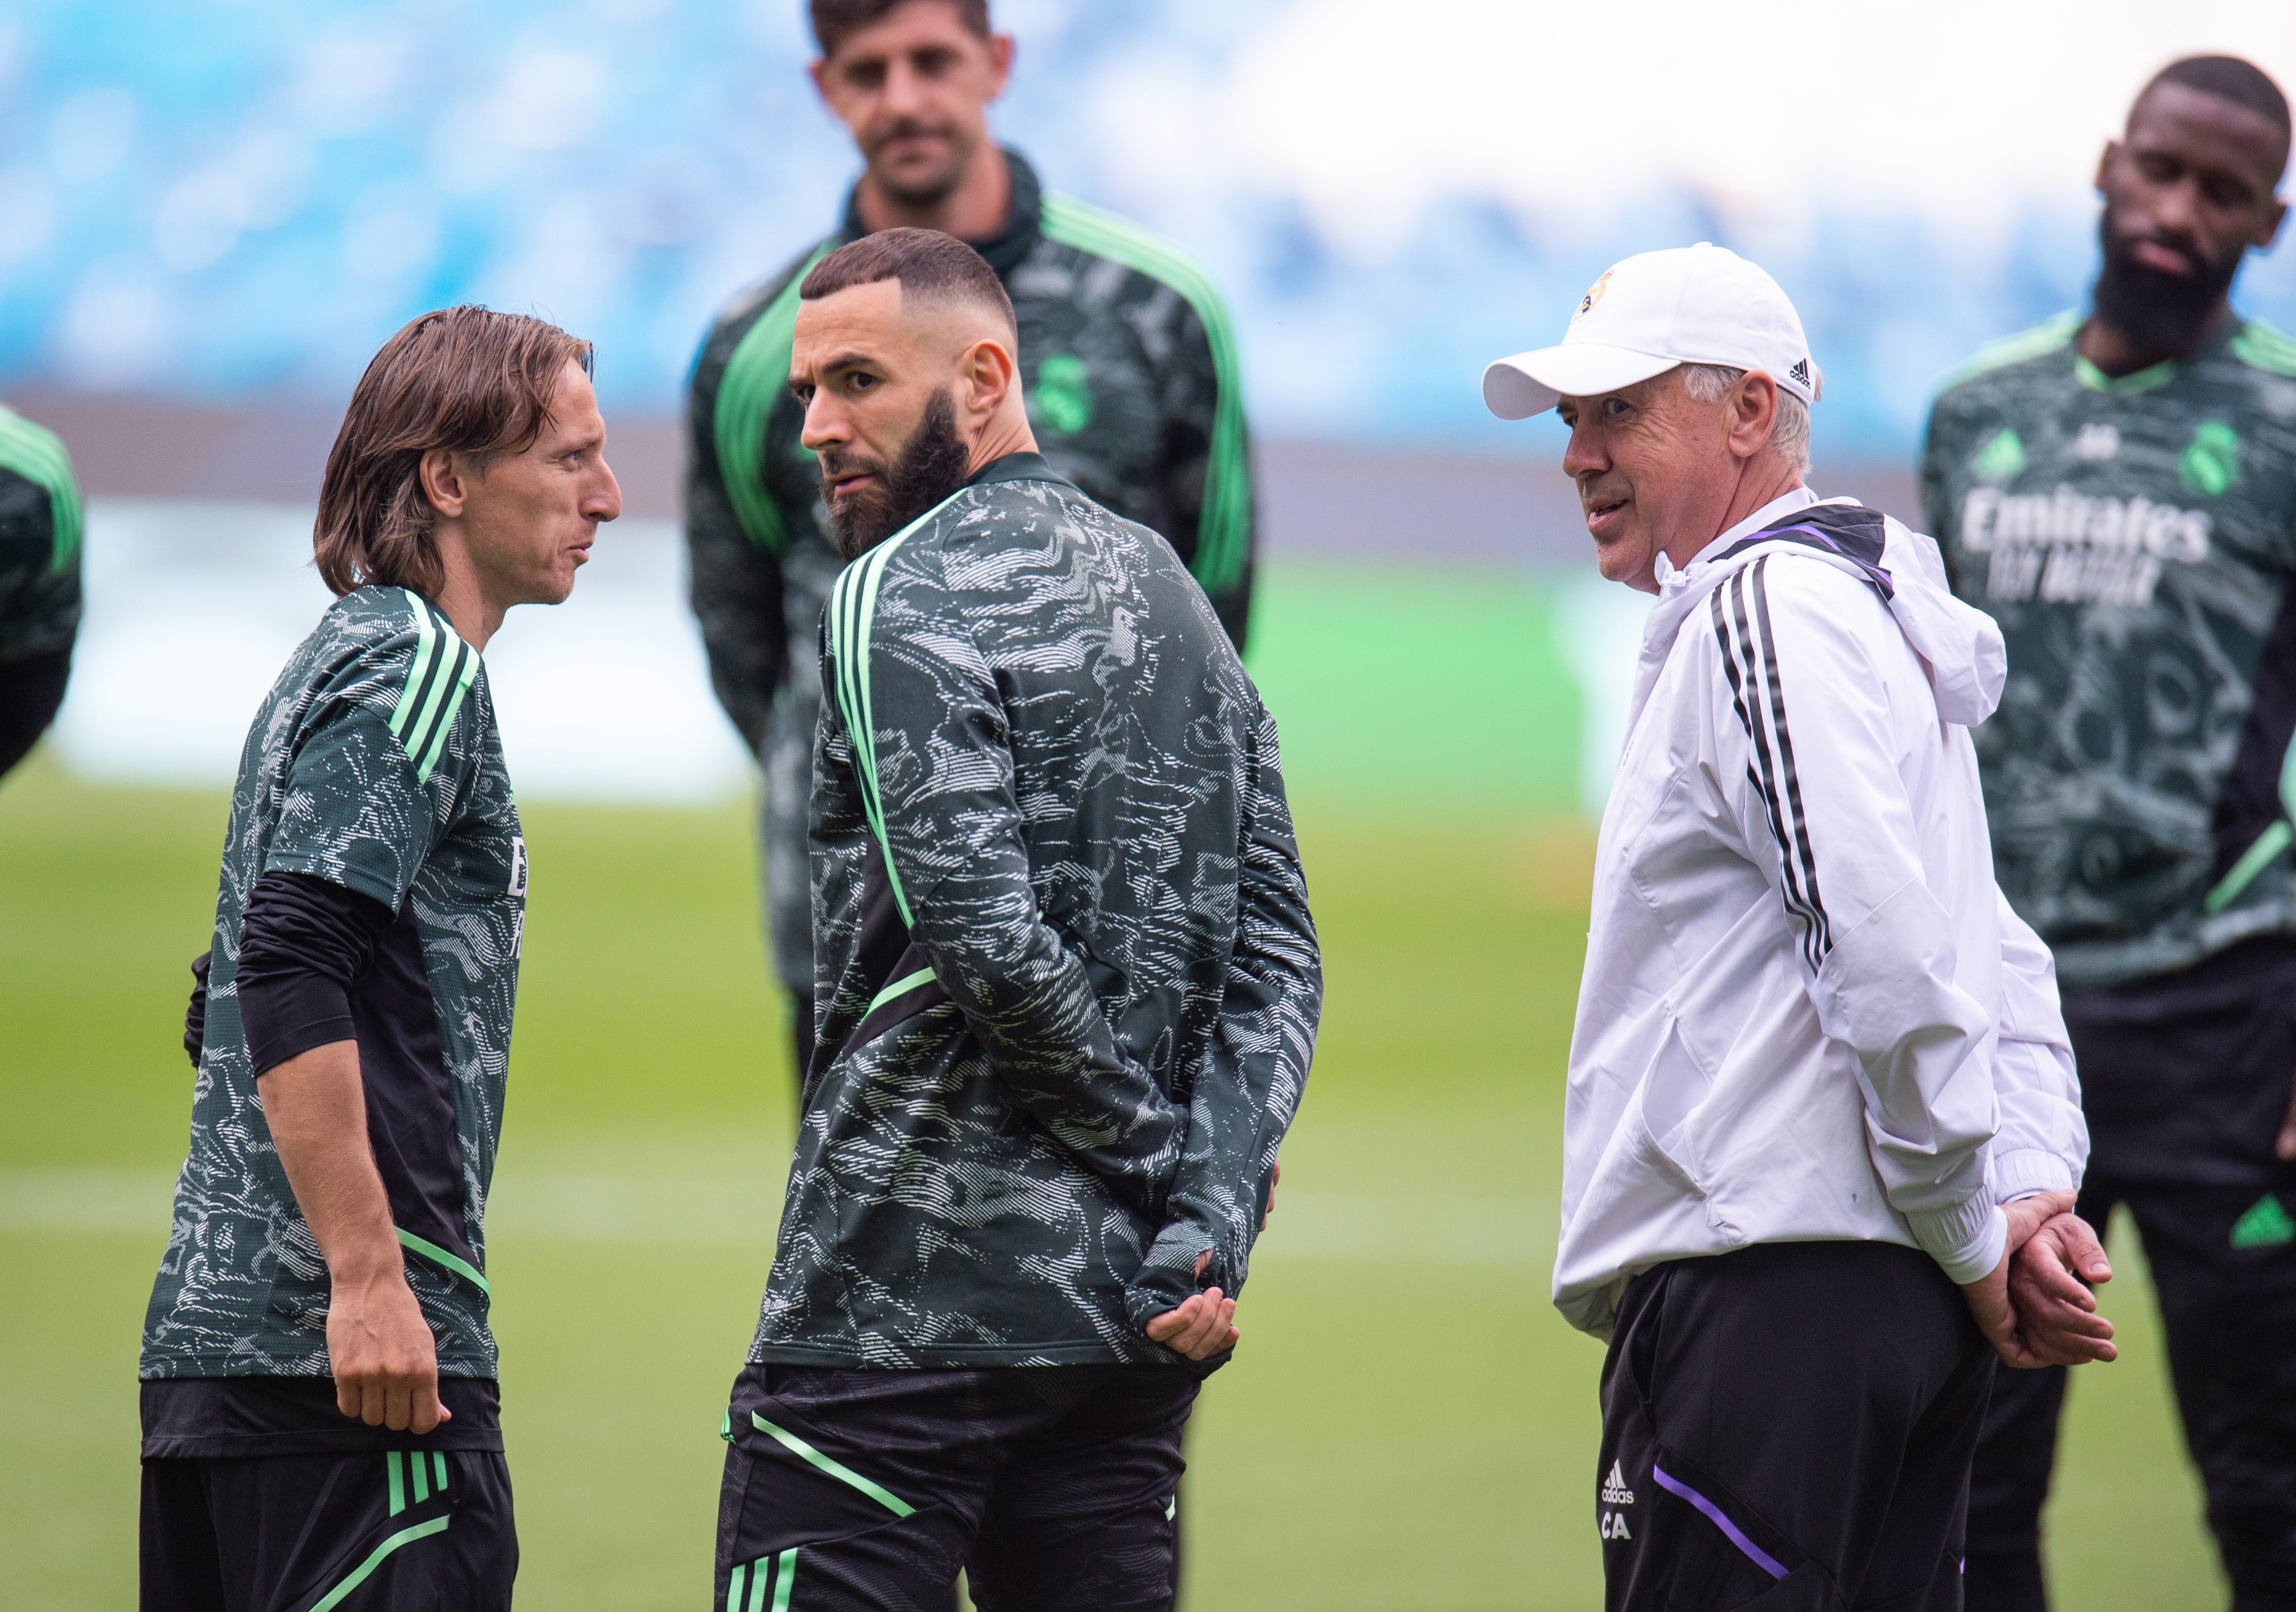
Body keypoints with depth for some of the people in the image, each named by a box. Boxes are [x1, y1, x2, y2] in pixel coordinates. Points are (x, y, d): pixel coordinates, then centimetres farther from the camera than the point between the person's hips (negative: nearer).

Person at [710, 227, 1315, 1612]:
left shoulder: (905, 595, -8)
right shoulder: (1177, 599, 16)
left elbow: (989, 940, -19)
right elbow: (1280, 964, 10)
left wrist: (1158, 1157, -6)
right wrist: (1210, 1215, 0)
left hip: (903, 1302, -8)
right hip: (1122, 1329, 8)